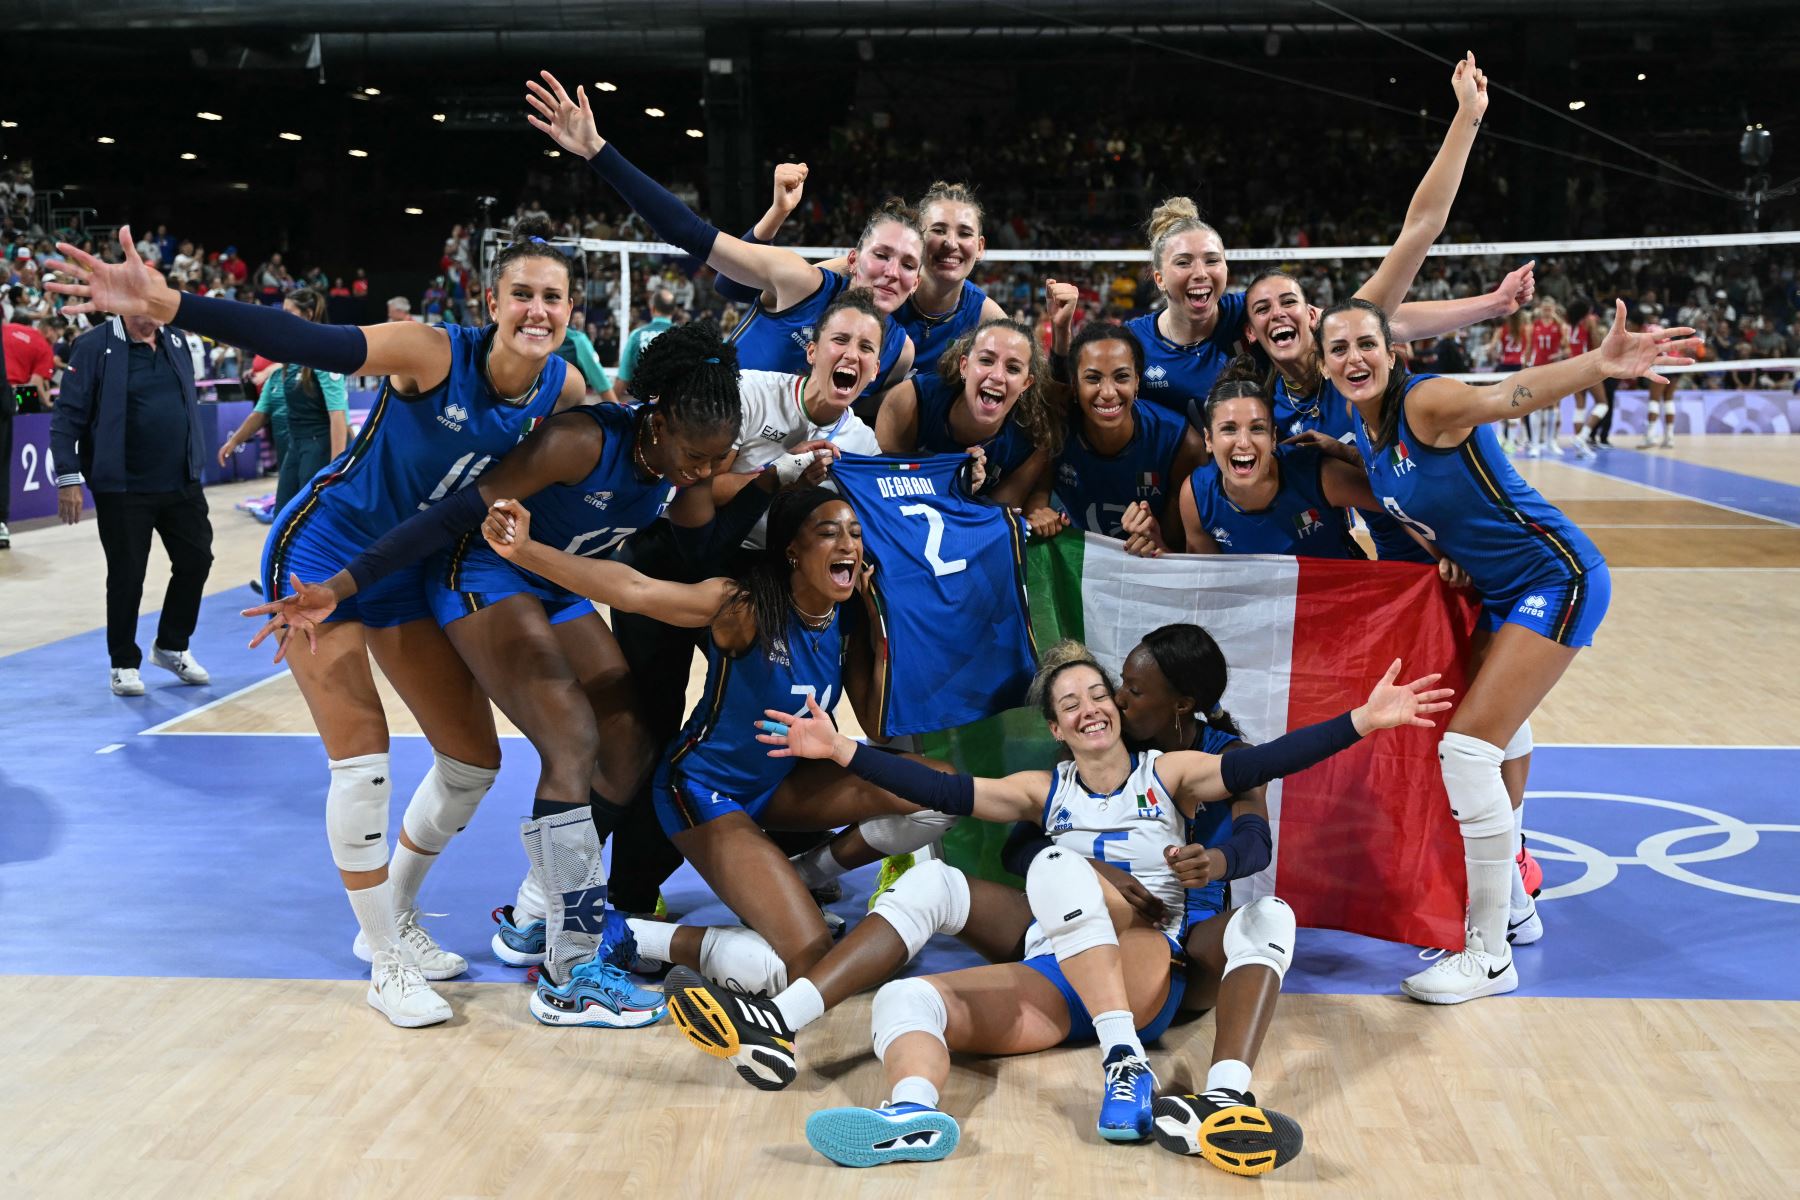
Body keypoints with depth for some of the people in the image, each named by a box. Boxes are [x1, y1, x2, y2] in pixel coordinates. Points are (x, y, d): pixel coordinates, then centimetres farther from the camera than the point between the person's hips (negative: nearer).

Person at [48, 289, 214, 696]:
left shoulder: (177, 340, 8)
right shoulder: (95, 347, -9)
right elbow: (67, 415, -10)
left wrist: (196, 466, 17)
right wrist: (68, 478, -14)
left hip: (182, 483, 5)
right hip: (123, 490, -5)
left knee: (196, 561, 10)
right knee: (127, 576, 4)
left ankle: (172, 646, 30)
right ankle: (124, 663, 20)